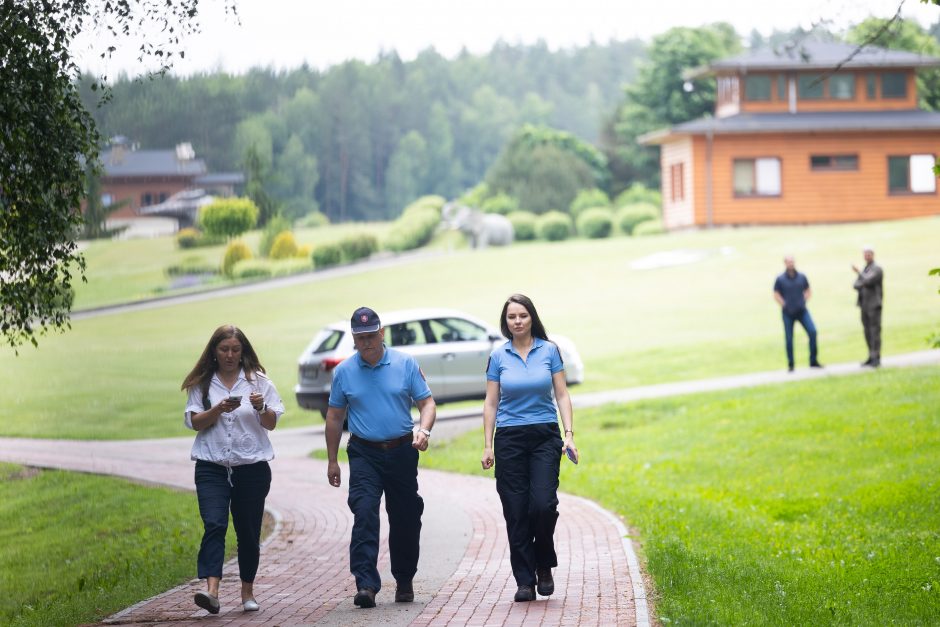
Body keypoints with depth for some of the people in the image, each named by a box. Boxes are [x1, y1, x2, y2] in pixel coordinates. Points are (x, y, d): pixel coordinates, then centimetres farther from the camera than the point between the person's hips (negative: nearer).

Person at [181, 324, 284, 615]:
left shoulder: (258, 381, 6)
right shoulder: (202, 384, 6)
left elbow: (272, 423, 4)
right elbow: (194, 422, 1)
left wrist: (261, 408, -17)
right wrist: (218, 410, -15)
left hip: (252, 467, 1)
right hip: (212, 467, -1)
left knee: (248, 531, 6)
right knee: (214, 525, -17)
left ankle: (248, 591, 21)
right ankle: (212, 590, -28)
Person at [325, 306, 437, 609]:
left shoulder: (406, 364, 0)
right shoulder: (344, 371, 3)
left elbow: (427, 403, 1)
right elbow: (334, 417, 11)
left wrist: (424, 430, -19)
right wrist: (332, 460, 10)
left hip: (402, 452, 1)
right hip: (364, 454, -1)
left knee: (405, 520, 7)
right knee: (365, 515, -16)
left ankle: (404, 581, 24)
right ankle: (366, 585, -21)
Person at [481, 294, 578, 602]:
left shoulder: (549, 351, 3)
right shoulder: (498, 356, 4)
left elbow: (562, 395, 5)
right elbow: (491, 403, 7)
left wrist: (569, 434, -5)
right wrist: (487, 446, 2)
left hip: (545, 437, -1)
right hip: (509, 439, 1)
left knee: (543, 504, -14)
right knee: (516, 512, -2)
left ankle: (544, 566, 10)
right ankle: (525, 581, 5)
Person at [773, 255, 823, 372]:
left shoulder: (802, 277, 4)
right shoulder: (780, 279, -3)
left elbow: (808, 291, 14)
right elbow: (776, 295, -1)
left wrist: (804, 302, 3)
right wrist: (784, 305, -7)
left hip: (802, 311, 2)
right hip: (788, 313, -2)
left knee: (812, 332, -11)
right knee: (789, 339, 2)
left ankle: (813, 361, -1)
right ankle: (790, 365, 14)